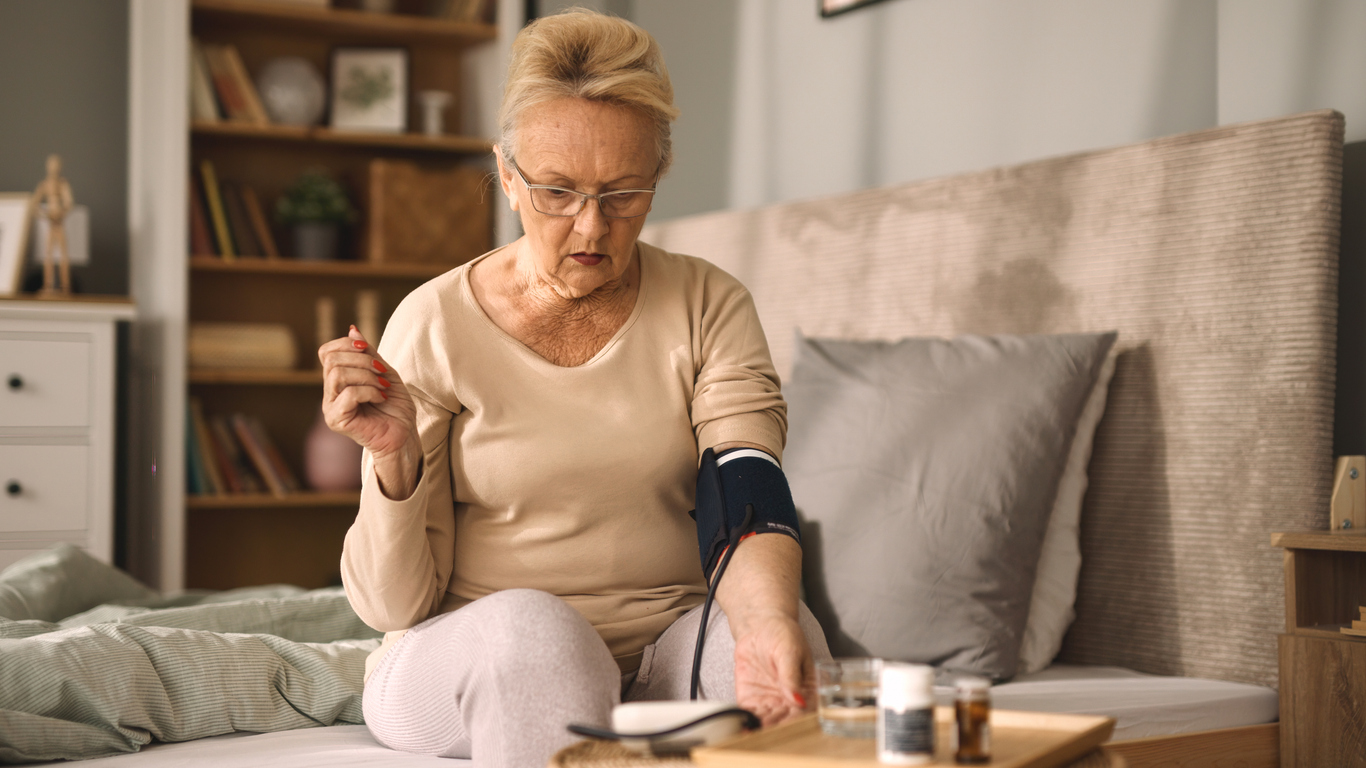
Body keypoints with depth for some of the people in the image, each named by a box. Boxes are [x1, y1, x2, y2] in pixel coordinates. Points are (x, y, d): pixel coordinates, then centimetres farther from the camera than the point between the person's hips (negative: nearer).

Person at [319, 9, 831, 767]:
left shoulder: (709, 308, 0)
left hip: (662, 657, 2)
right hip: (461, 667, -1)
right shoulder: (435, 323, -6)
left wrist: (767, 620, -36)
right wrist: (395, 457, -24)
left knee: (773, 623, -29)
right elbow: (394, 603, -5)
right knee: (528, 627, -35)